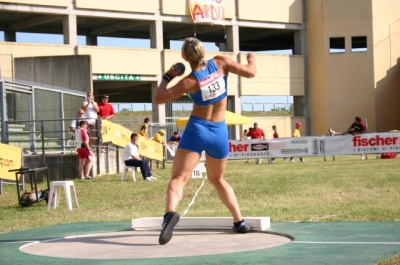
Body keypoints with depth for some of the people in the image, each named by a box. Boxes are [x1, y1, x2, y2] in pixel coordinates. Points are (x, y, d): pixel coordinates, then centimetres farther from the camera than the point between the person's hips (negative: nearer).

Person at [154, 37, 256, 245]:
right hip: (219, 132, 4)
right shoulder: (220, 63, -8)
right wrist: (252, 59, 20)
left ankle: (170, 213, -40)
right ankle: (239, 222, 23)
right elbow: (250, 72, 0)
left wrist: (168, 76, 5)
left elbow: (158, 98, -8)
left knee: (178, 178, -12)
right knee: (217, 180, 25)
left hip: (197, 130, -4)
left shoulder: (189, 81, -13)